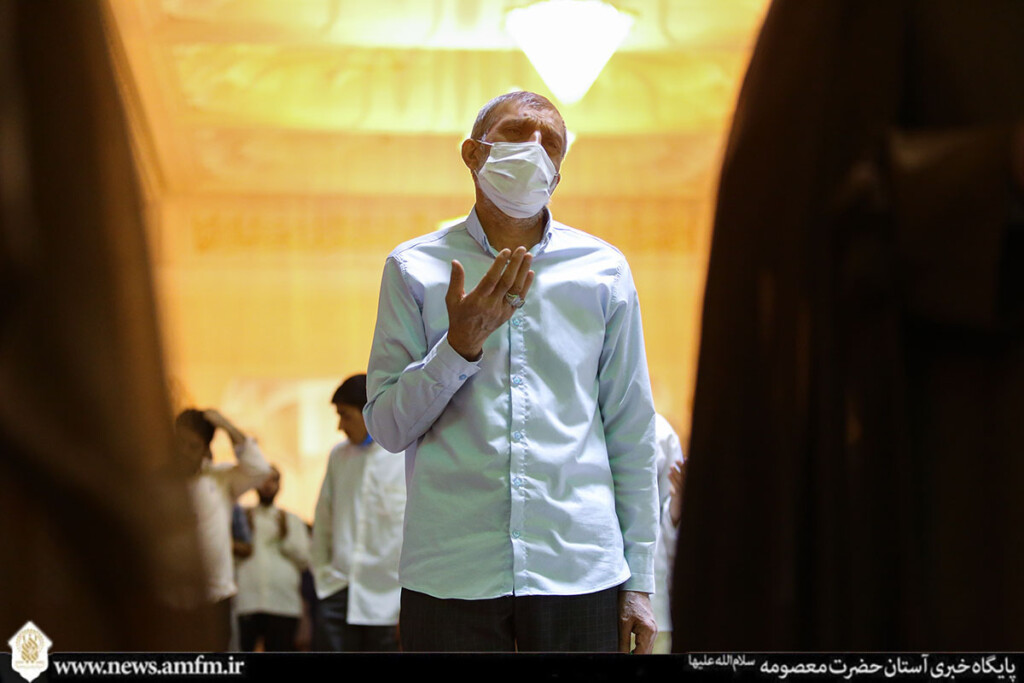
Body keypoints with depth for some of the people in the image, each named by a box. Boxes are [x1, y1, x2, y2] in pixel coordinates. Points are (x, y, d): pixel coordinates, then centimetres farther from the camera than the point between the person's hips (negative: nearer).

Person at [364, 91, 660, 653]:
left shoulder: (604, 271, 8)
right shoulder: (414, 268, 5)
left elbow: (632, 433, 9)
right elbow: (387, 428, 2)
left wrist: (639, 580, 6)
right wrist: (461, 343, -13)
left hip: (582, 572, 1)